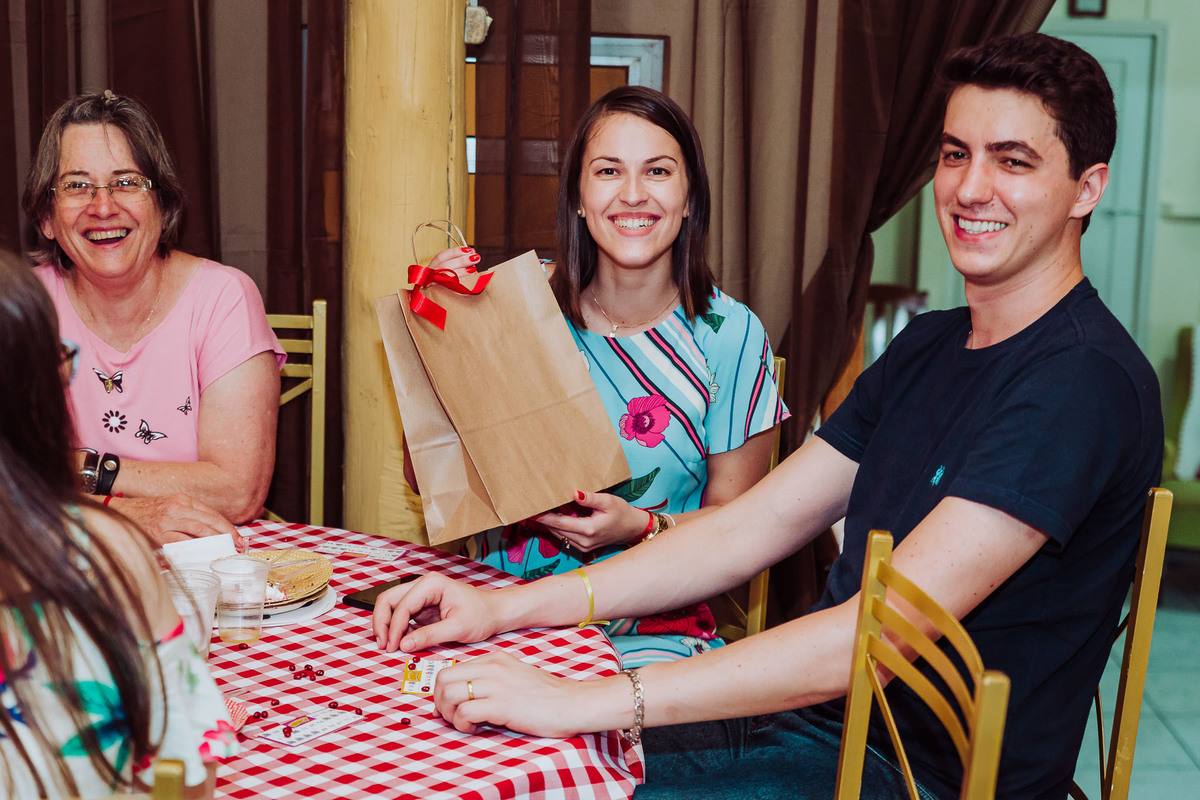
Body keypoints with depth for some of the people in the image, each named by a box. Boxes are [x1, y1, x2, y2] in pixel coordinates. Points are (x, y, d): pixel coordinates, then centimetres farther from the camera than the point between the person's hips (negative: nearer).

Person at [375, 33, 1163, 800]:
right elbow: (749, 529, 6)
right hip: (816, 712, 7)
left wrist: (589, 701, -30)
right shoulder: (927, 346, 9)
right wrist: (508, 607, -3)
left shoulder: (1085, 379, -19)